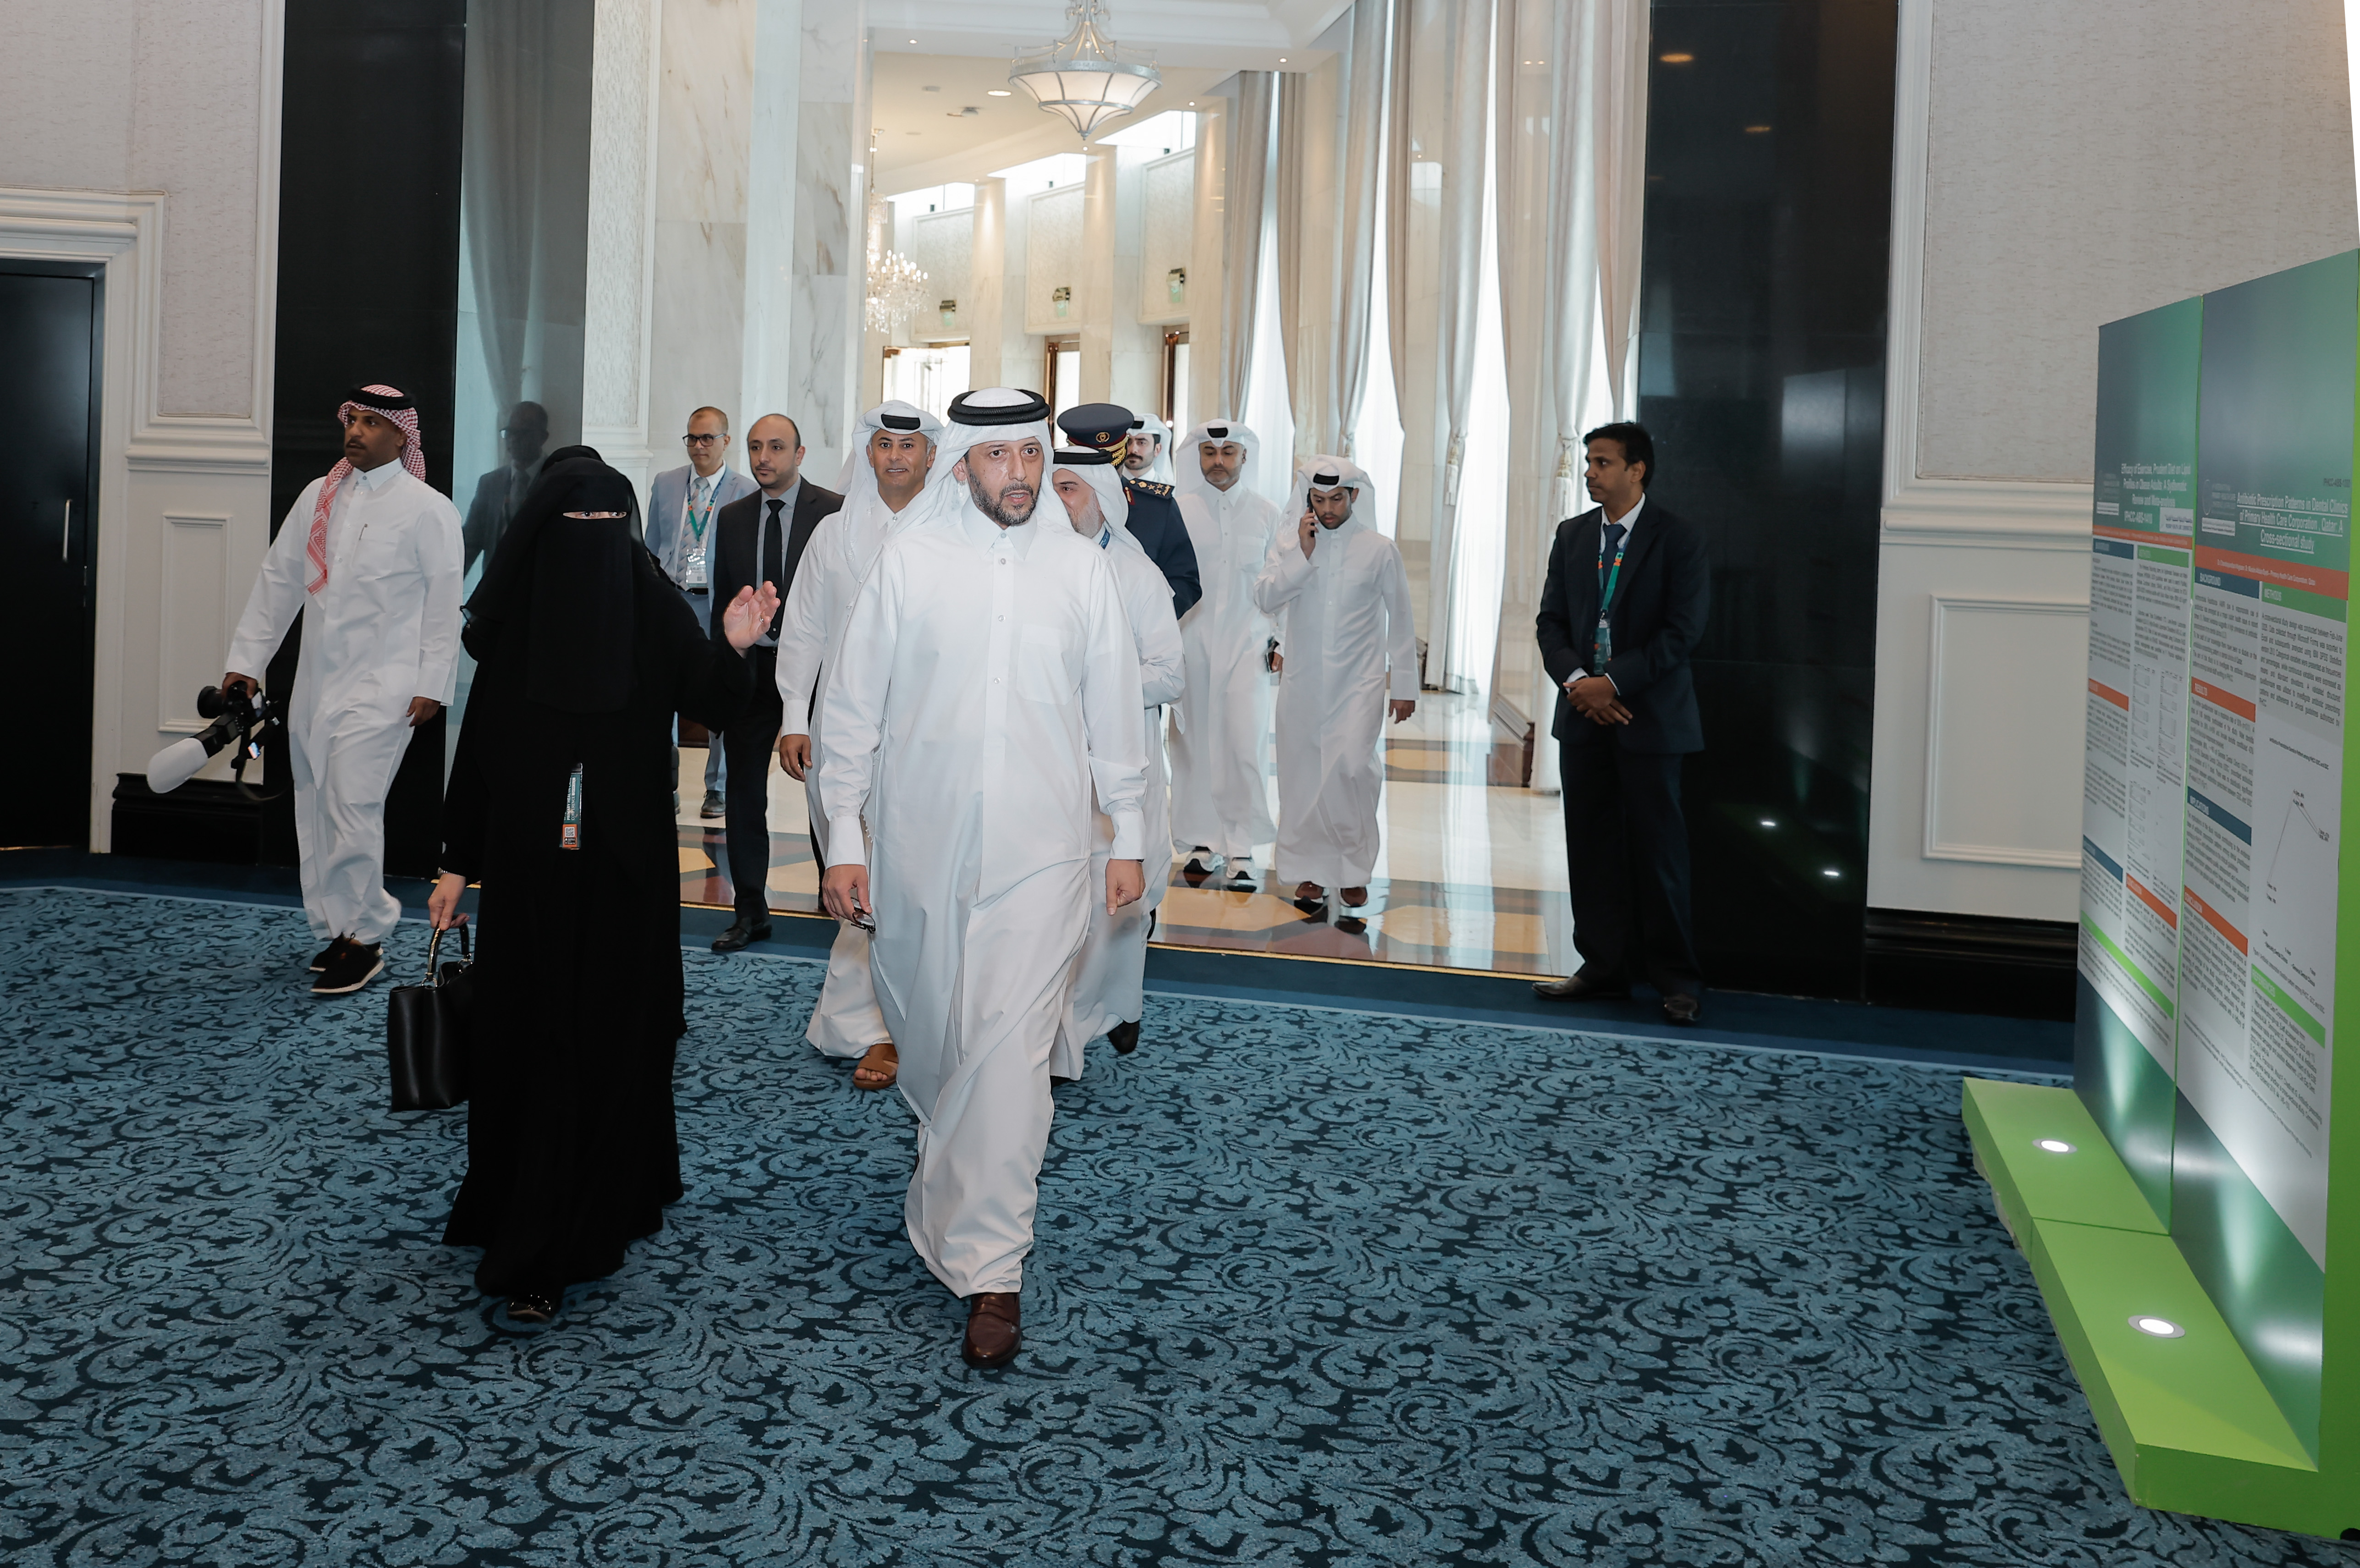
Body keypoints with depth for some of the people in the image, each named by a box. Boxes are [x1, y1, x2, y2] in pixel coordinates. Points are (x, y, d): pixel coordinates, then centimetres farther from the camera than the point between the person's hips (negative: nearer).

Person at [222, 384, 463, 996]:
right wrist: (246, 660, 12)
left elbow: (444, 603, -5)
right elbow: (277, 580, 15)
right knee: (315, 813, 9)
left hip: (382, 687, -6)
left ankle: (362, 939, -2)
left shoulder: (427, 509, -4)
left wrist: (432, 687, -9)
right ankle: (336, 930, 20)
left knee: (352, 808, -13)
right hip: (316, 682, 6)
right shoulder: (318, 497, 12)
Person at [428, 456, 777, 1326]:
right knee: (527, 1031, 6)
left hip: (625, 866, -1)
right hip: (530, 860, 1)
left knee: (612, 1034, 0)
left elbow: (711, 707, -7)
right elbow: (477, 745, 3)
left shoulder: (654, 608, -2)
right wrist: (457, 863, 3)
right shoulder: (513, 619, 0)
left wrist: (731, 649, -28)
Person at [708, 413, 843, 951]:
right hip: (749, 668, 4)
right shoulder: (733, 517, 11)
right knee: (744, 794, 4)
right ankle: (751, 911, 11)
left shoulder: (835, 512, -3)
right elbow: (724, 597, 14)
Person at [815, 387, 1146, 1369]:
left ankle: (990, 1269, -3)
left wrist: (1127, 837, 9)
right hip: (920, 847, 1)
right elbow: (853, 709, 3)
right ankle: (955, 1169, 44)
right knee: (927, 1040, 14)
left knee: (1010, 1051, -8)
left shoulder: (1081, 568, 4)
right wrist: (842, 841, 0)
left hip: (1040, 851, -1)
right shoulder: (908, 563, 1)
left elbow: (1113, 711, 9)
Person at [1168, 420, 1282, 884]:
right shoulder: (1178, 511, 5)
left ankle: (1241, 849, -2)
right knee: (1194, 744, 2)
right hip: (1191, 642, 0)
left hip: (1246, 645, 0)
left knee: (1247, 745, -9)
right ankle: (1204, 842, 14)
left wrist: (1276, 638, 4)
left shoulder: (1266, 515, 9)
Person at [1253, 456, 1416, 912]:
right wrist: (1303, 554, -15)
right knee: (1302, 776, 4)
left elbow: (1400, 621, 6)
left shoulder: (1379, 549, 1)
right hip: (1302, 682, 2)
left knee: (1351, 769, -15)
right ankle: (1310, 871, 17)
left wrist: (1405, 686, 7)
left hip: (1358, 682, -2)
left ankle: (1354, 869, 1)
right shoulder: (1290, 543, 4)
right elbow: (1265, 597, -7)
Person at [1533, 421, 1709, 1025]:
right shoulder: (1572, 535, 11)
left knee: (1657, 849, -1)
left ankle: (1678, 980, 8)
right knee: (1591, 847, 8)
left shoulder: (1678, 538, -5)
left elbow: (1683, 629, -11)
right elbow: (1551, 620, 9)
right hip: (1583, 713, 5)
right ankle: (1604, 968, 18)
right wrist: (1576, 680, -8)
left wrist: (1614, 682, -16)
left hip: (1649, 716, -5)